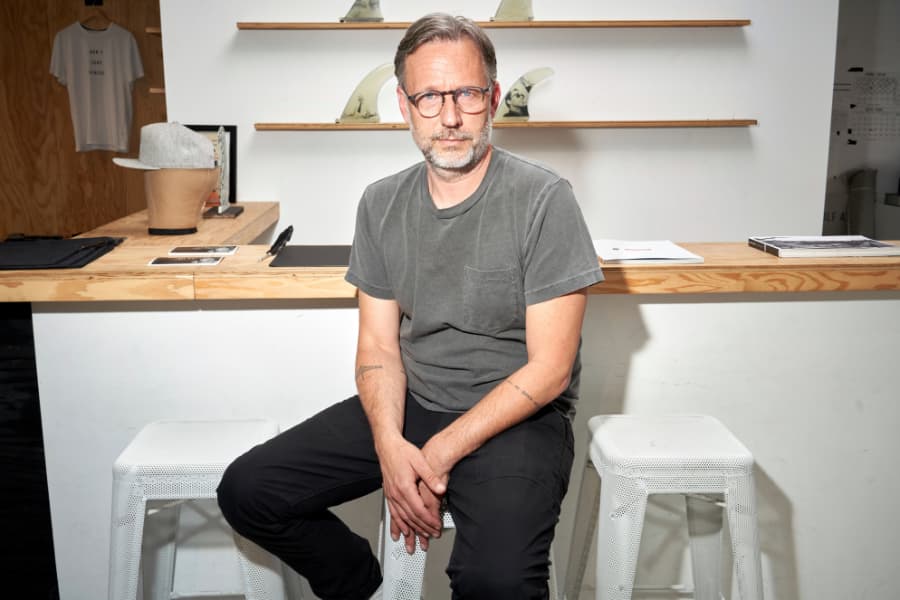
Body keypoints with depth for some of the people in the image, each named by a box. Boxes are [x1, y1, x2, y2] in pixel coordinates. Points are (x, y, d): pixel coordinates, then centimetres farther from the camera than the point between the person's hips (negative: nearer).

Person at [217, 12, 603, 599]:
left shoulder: (544, 198, -12)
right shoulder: (382, 204, 4)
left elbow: (549, 368, -14)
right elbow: (379, 346, 5)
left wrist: (439, 454, -17)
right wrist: (389, 443, -15)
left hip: (517, 417, -5)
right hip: (410, 405, 5)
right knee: (246, 491, -3)